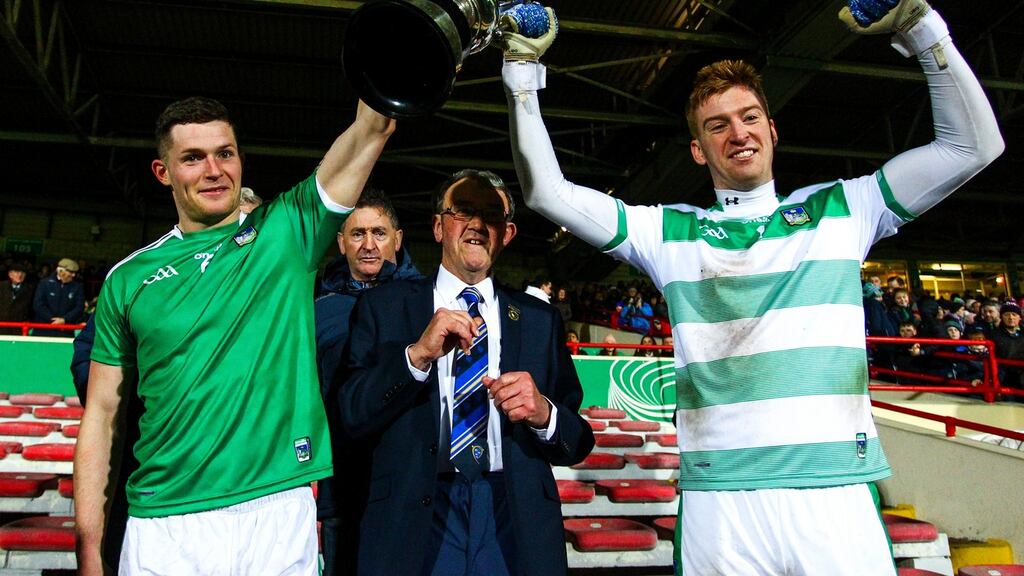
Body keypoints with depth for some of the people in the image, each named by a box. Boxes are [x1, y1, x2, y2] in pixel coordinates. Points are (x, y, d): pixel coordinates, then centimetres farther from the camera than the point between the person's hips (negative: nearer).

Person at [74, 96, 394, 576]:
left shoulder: (287, 231, 2)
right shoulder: (129, 278, 5)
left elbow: (372, 128, -7)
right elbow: (102, 413, 6)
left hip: (279, 513, -1)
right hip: (162, 524, 1)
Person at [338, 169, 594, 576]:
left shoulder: (539, 318, 6)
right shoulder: (384, 305, 2)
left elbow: (577, 443, 4)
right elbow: (352, 416, -6)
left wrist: (543, 413, -17)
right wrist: (416, 354, -19)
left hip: (515, 516, 2)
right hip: (414, 518, -1)